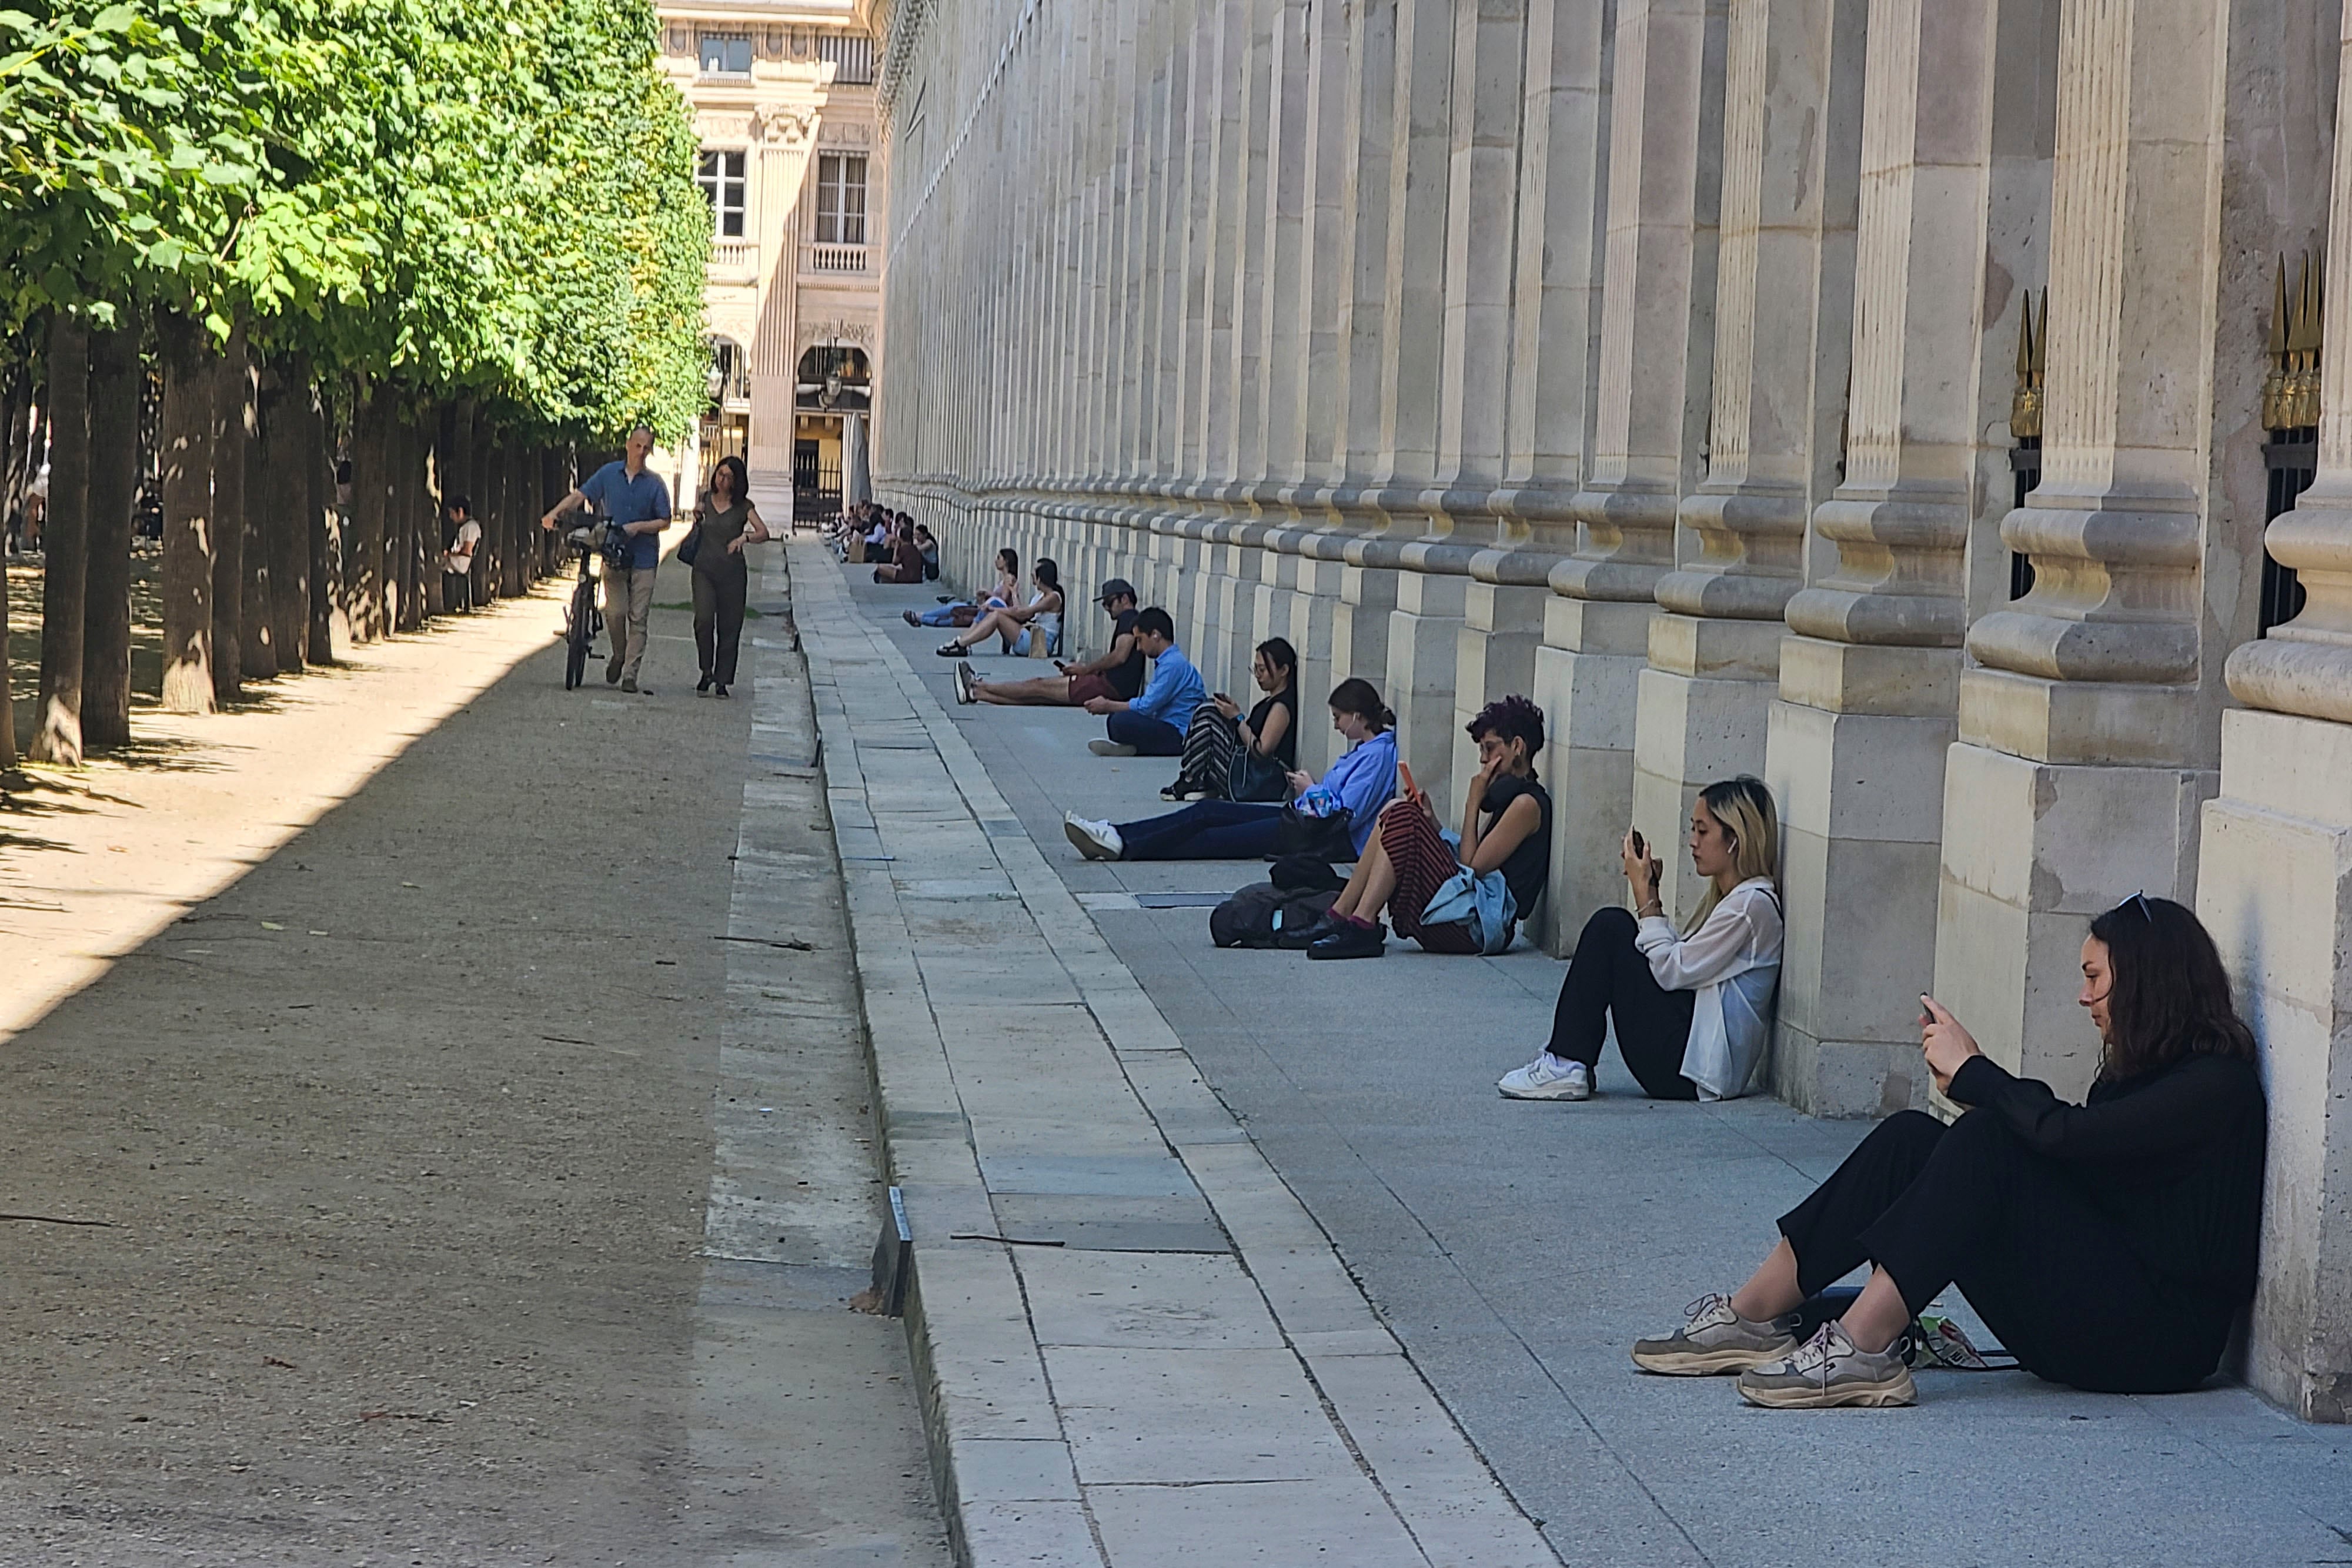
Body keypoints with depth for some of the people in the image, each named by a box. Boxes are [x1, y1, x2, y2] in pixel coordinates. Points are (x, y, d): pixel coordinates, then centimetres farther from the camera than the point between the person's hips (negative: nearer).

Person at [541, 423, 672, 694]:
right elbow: (580, 495, 4)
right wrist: (555, 512, -12)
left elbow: (665, 521, 3)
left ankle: (630, 675, 2)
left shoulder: (655, 483, 2)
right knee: (615, 612, -9)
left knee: (638, 619, -3)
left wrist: (639, 527, -13)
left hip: (643, 558, -1)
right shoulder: (609, 474, 6)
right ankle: (618, 656, 19)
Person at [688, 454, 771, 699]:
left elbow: (764, 533, -10)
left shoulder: (743, 506, 0)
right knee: (704, 620, -16)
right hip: (704, 568, 1)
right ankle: (707, 673, 1)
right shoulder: (706, 499, 8)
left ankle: (722, 681, 9)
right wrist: (697, 519, 3)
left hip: (732, 571, -1)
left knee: (729, 627, 0)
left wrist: (745, 537, -28)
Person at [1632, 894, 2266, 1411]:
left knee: (1984, 1144, -25)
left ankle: (1861, 1349, -29)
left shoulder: (2217, 1082, -12)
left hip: (2161, 1339, -9)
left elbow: (2065, 1136, -24)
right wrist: (1967, 1077, 3)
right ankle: (1750, 1317, -7)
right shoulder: (2145, 1067, 17)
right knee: (1910, 1138, -4)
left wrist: (1973, 1071, -9)